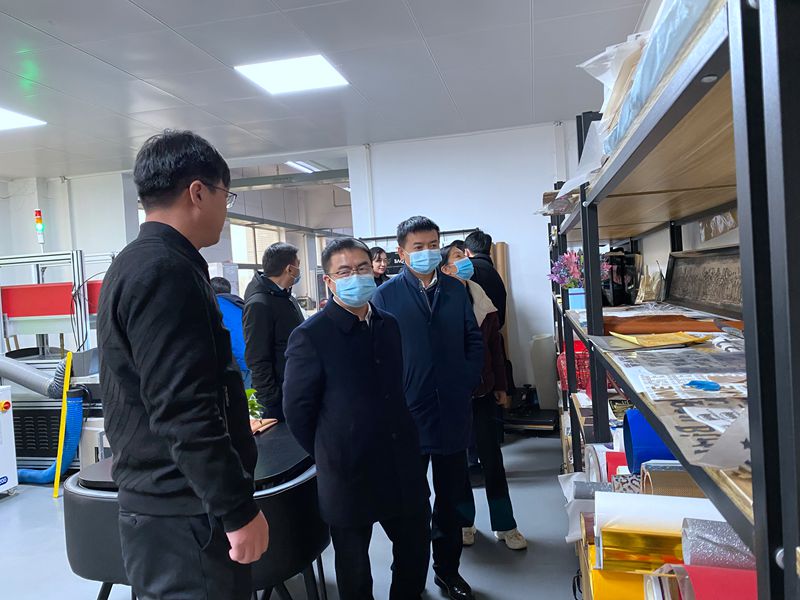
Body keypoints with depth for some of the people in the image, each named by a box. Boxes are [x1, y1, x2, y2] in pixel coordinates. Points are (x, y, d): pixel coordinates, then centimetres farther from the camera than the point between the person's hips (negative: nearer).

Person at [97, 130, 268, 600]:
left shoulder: (134, 264, 12)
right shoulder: (167, 271, -21)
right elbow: (183, 410, -26)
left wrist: (231, 425, 26)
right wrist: (239, 510, -20)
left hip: (161, 499, 10)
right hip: (185, 512, -10)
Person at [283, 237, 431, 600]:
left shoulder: (389, 325, 4)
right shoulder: (311, 335, -14)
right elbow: (297, 408, -10)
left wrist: (404, 443, 12)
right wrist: (329, 456, -1)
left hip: (402, 466, 5)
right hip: (348, 474, -5)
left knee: (416, 547, 19)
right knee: (354, 567, 15)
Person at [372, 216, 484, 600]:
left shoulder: (455, 290, 5)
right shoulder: (387, 295, -6)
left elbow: (474, 340, 9)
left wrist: (468, 382, -1)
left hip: (453, 413, 4)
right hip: (408, 414, -3)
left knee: (451, 496, 17)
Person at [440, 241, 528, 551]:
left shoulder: (482, 301, 4)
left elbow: (495, 346, 10)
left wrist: (501, 387, 11)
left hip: (482, 390, 4)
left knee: (491, 457, 7)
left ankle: (505, 525, 20)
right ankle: (464, 522, 27)